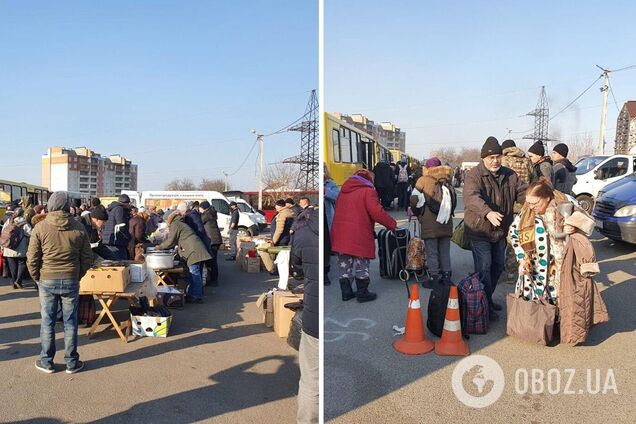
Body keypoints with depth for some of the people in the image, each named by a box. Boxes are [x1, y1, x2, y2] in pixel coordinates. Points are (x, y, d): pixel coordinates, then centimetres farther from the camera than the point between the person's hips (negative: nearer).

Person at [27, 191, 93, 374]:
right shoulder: (79, 228, -4)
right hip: (71, 281, 1)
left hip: (47, 281, -1)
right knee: (70, 322, 9)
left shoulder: (40, 228, -8)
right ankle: (72, 362, 18)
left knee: (47, 322, 11)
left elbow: (32, 258, -5)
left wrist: (37, 278, 10)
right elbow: (87, 258, 1)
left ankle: (46, 362, 21)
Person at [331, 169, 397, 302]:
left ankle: (346, 292, 22)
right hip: (359, 235, -6)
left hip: (340, 235, 6)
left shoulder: (344, 190, 15)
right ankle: (363, 293, 13)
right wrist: (392, 224, -7)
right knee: (361, 264, 6)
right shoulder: (367, 191, -8)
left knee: (344, 263, 14)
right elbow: (377, 212, -17)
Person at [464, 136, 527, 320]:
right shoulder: (473, 175, -15)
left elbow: (523, 191, 2)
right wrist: (488, 212, -48)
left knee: (498, 265, 18)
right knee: (484, 267, -5)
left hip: (501, 230, 7)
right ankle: (485, 306, 6)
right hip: (479, 231, -7)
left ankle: (488, 299, 35)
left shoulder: (509, 175, 5)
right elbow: (472, 198, -31)